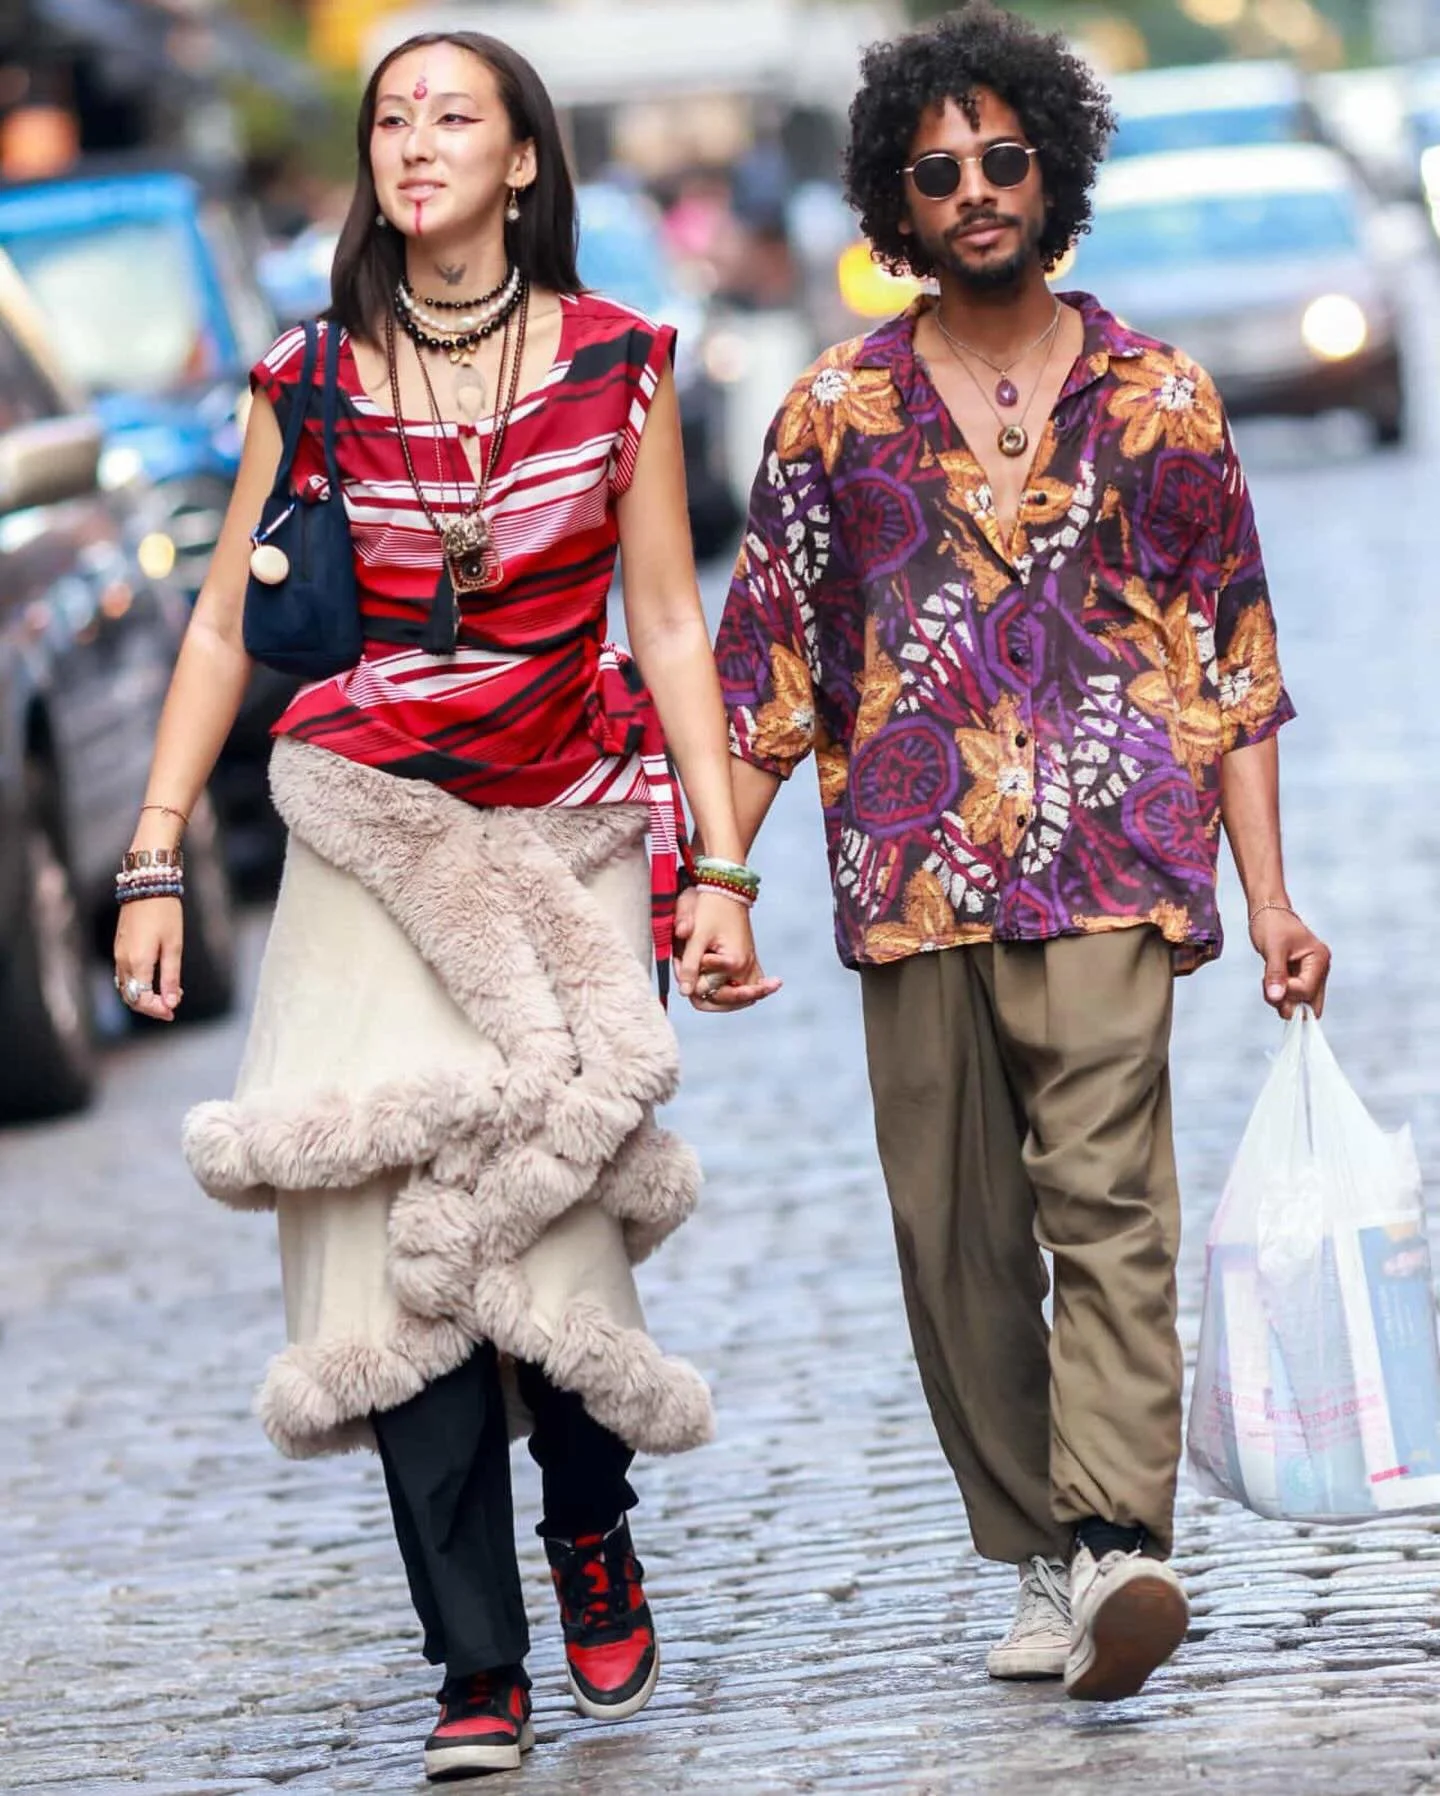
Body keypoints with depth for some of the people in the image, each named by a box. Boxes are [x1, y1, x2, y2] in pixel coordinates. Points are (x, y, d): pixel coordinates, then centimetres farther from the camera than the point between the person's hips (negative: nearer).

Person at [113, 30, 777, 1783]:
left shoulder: (617, 362, 1)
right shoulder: (313, 381, 3)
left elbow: (670, 623, 3)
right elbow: (223, 625, 6)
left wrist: (724, 867, -3)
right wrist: (156, 862, 0)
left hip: (570, 831, -1)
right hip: (371, 840, 1)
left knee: (538, 1215, -13)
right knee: (393, 1230, -9)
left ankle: (590, 1526, 20)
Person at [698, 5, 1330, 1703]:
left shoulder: (1156, 397, 8)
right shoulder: (837, 411, 9)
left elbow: (1233, 661, 10)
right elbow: (765, 667, 10)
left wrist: (1269, 896, 4)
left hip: (1111, 863, -2)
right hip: (913, 876, 2)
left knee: (1104, 1194, -17)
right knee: (954, 1237, 4)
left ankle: (1118, 1546, -27)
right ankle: (1038, 1563, 13)